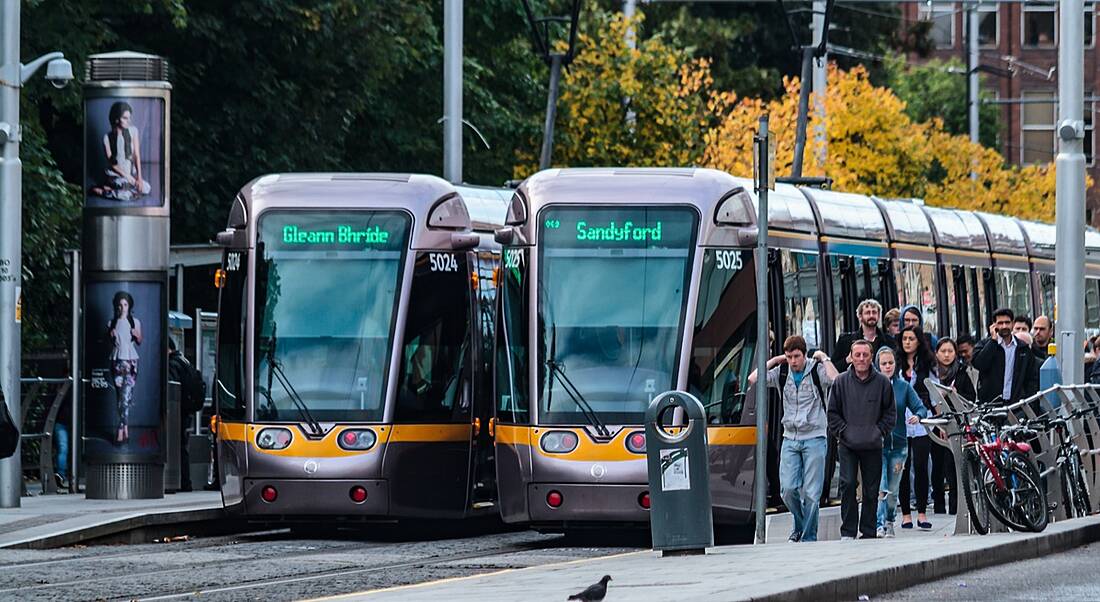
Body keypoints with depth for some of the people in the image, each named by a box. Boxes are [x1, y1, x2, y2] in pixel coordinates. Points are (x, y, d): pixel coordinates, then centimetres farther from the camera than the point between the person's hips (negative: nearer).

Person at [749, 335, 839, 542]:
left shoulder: (817, 370, -4)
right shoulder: (781, 373, 6)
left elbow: (835, 381, -24)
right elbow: (753, 379, -3)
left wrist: (824, 359, -13)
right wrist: (774, 361, 0)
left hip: (814, 438, -3)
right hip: (790, 438, 3)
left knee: (811, 493, -3)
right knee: (788, 490, -3)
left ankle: (809, 537, 5)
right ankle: (800, 526, 20)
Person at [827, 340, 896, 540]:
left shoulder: (882, 383, 2)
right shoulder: (841, 382, 1)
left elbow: (890, 412, 9)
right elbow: (833, 412, 7)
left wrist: (879, 431, -1)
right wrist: (842, 431, -4)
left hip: (873, 446, 1)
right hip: (847, 445, -1)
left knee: (871, 490, 5)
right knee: (847, 484, -13)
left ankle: (868, 533, 13)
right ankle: (848, 531, -7)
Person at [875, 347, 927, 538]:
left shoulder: (903, 386, 7)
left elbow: (921, 408, 5)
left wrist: (917, 416, -18)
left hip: (898, 445, 3)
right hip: (877, 444, -3)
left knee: (893, 490, 10)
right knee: (881, 489, -15)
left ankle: (889, 522, 29)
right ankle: (880, 526, -17)